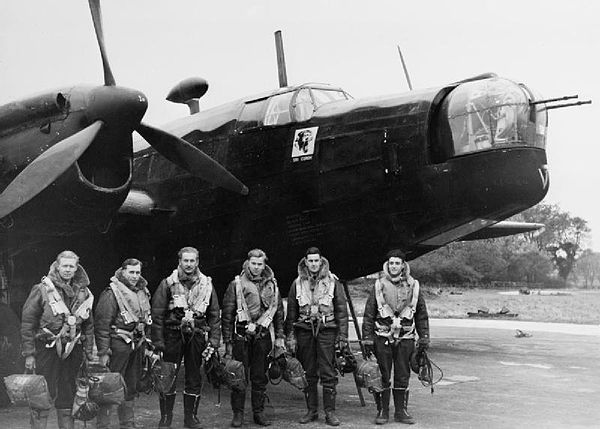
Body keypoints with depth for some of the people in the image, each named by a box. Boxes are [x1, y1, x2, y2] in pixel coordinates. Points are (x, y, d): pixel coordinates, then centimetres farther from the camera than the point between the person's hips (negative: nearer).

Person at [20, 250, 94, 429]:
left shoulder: (83, 293, 9)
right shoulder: (42, 290, -5)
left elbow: (89, 325, 14)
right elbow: (27, 323, -5)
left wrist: (89, 352, 9)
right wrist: (29, 354, -9)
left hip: (73, 351, 4)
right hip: (47, 348, -4)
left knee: (68, 396, 11)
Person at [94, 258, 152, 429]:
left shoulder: (143, 292, 13)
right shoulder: (112, 293, -10)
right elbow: (102, 324, -13)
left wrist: (147, 344, 18)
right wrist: (103, 351, -16)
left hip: (138, 344, 7)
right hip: (118, 343, -7)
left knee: (131, 387, 14)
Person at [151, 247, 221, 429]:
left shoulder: (206, 285, 5)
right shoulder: (168, 284, -2)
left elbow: (215, 316, 8)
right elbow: (157, 315, -3)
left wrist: (213, 342, 1)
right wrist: (158, 342, -8)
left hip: (196, 337, 2)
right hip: (173, 336, -2)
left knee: (194, 378, 8)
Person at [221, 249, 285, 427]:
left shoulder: (272, 285, 10)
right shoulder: (236, 284, 0)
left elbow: (279, 312, 15)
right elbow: (227, 315, 0)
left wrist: (279, 337, 9)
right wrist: (227, 342, -4)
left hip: (262, 337, 3)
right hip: (241, 337, -2)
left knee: (260, 377, 8)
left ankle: (259, 413, 17)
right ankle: (238, 414, 10)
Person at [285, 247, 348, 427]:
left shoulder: (332, 282, 3)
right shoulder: (297, 283, 8)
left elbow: (341, 310, 3)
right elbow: (291, 312, 11)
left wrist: (343, 336, -2)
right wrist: (290, 336, 5)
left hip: (326, 331, -2)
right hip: (304, 331, 2)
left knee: (328, 373, -3)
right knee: (308, 374, 7)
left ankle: (330, 412, 3)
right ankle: (311, 410, 16)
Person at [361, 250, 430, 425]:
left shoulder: (413, 286, 6)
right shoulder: (378, 286, 1)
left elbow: (422, 315, 12)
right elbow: (368, 315, 2)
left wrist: (424, 338, 7)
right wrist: (367, 339, -3)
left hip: (405, 339, 1)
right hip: (382, 338, -1)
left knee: (403, 377, 6)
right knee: (382, 377, 2)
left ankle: (401, 411, 17)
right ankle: (382, 411, 12)